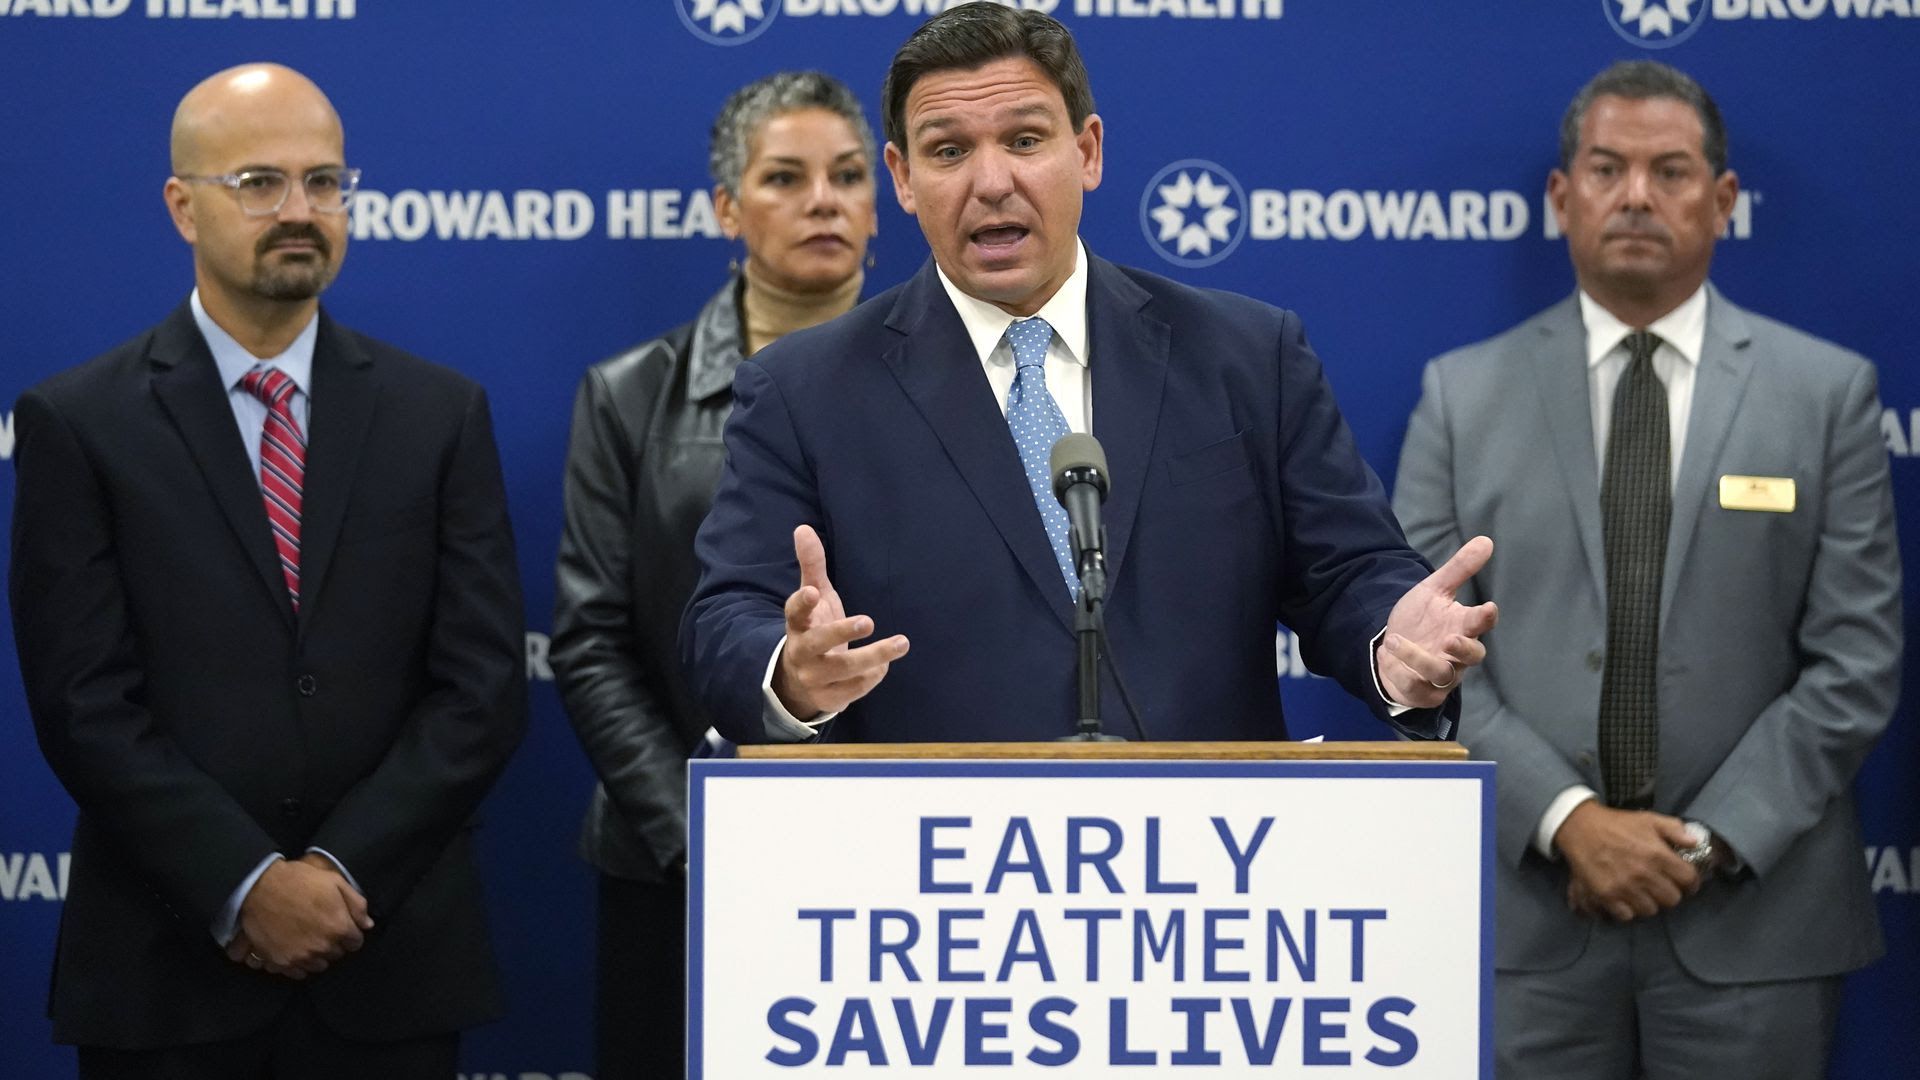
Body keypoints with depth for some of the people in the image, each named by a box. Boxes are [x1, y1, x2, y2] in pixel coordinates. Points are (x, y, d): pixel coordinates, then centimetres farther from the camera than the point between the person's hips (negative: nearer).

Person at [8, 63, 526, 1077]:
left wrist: (337, 872, -10)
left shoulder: (440, 413, 6)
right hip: (166, 972, -2)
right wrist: (246, 887, -15)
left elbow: (483, 687, 0)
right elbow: (84, 701, -7)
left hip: (390, 965, 2)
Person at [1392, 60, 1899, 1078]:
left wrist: (1712, 840, -10)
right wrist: (1568, 819, -12)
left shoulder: (1827, 390, 3)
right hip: (1527, 910, 1)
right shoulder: (1462, 393, 5)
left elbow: (1855, 659, -1)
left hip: (1751, 910, 0)